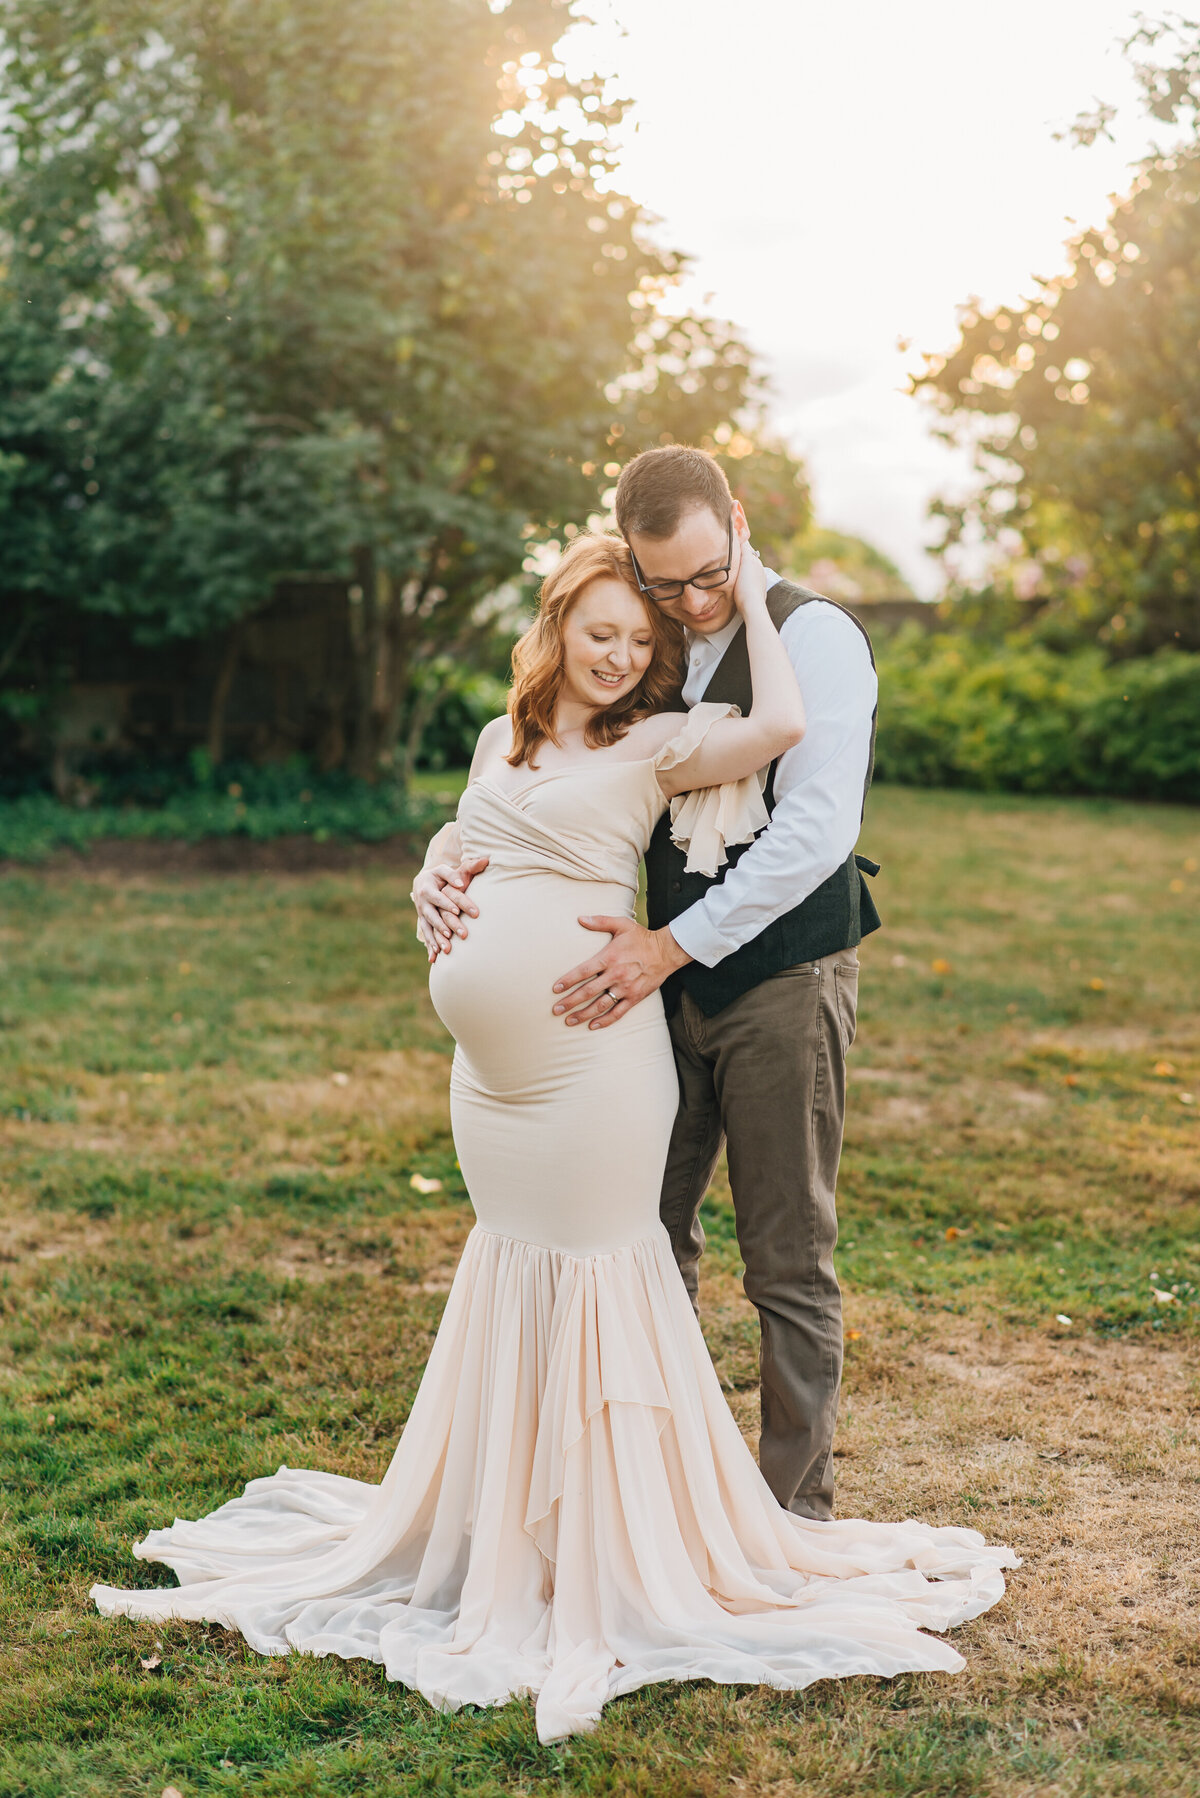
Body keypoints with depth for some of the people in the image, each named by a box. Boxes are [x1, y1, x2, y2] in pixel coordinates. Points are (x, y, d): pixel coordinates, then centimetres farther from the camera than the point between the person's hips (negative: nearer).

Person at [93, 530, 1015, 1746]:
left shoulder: (655, 747, -3)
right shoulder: (502, 739, 14)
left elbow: (781, 725, -20)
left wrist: (751, 600, -8)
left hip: (592, 1046, -6)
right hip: (490, 1053, 6)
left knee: (596, 1264, 0)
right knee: (510, 1260, 15)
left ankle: (613, 1545, 14)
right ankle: (504, 1521, 30)